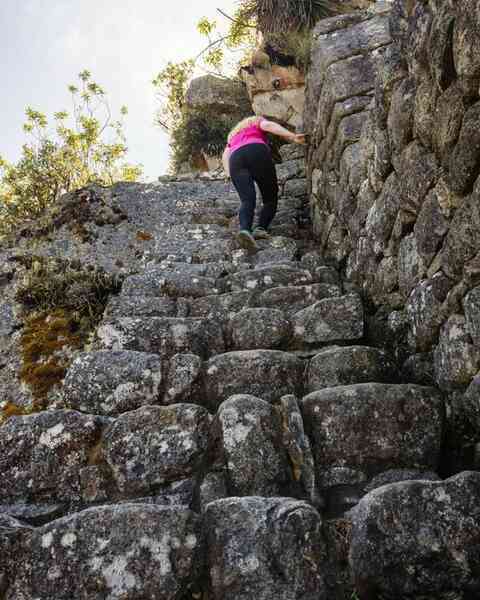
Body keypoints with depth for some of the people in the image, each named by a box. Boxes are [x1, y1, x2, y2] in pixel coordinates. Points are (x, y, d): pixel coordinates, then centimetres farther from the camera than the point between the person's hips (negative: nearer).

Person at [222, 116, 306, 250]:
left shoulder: (233, 134, 42)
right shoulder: (258, 121, 30)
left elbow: (225, 156, 24)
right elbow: (268, 125, 5)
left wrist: (231, 176, 13)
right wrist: (293, 137, -6)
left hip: (236, 160, 3)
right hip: (257, 154, -3)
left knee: (247, 201, -14)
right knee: (270, 198, 6)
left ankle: (245, 230, -44)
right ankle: (261, 228, -21)